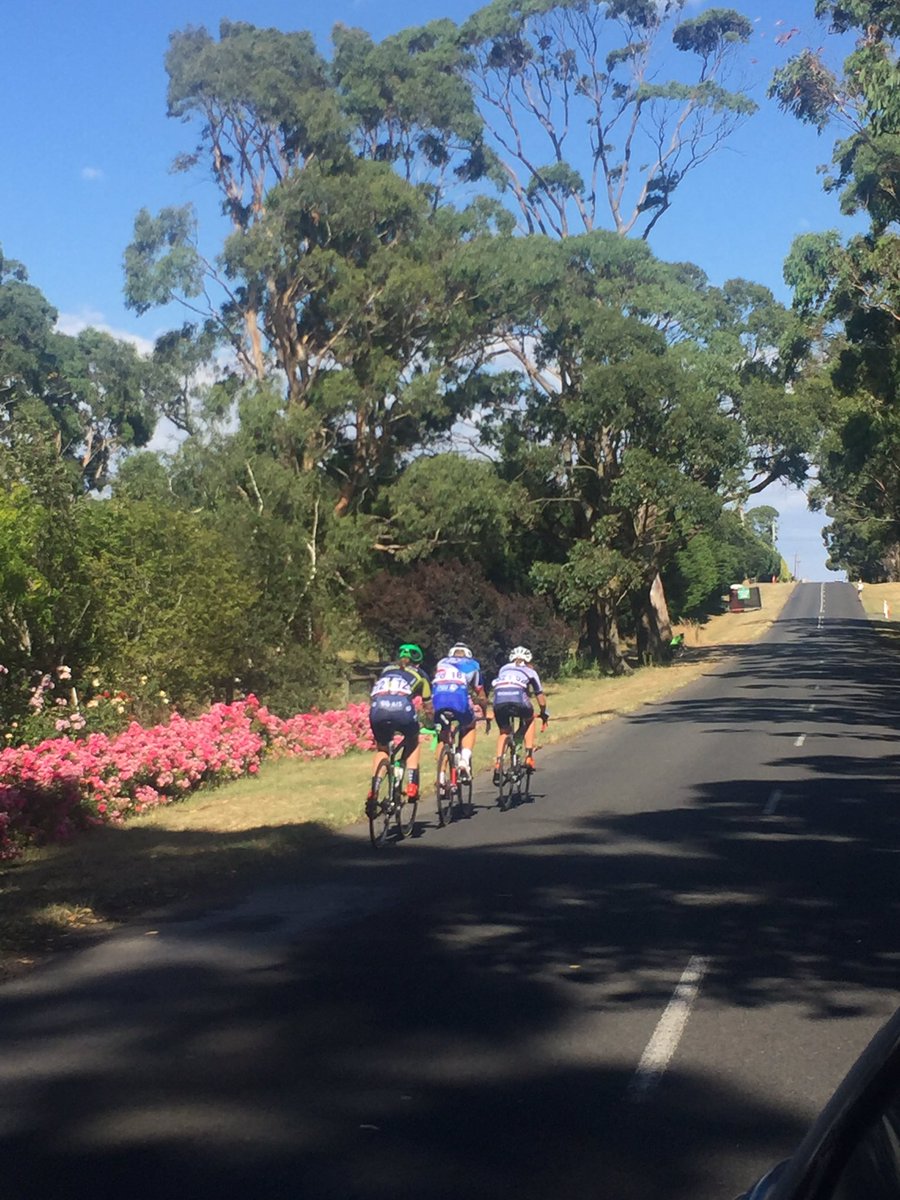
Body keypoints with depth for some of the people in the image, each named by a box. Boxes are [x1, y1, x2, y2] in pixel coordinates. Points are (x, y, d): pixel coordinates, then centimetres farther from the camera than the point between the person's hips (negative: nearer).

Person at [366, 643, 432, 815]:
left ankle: (373, 791, 11)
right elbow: (428, 705, 36)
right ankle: (412, 784, 16)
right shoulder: (419, 674, 30)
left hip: (377, 709, 2)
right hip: (402, 708, -2)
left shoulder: (386, 670, 36)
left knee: (381, 749, 27)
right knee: (412, 742, 29)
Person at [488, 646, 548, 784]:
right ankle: (529, 756, 21)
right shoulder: (530, 671, 28)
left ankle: (498, 763, 8)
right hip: (518, 700, -2)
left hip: (498, 701, 2)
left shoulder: (503, 669, 34)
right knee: (529, 720, 31)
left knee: (503, 731, 26)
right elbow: (540, 697, 32)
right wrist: (544, 713, 48)